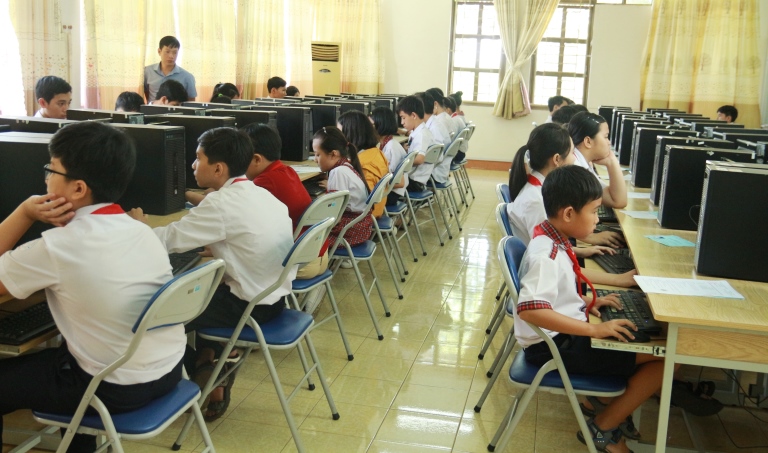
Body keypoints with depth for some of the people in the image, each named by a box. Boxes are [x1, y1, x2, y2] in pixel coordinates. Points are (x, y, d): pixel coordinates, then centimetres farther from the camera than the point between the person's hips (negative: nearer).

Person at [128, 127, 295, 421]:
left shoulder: (221, 204, -20)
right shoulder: (262, 195, 5)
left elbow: (168, 240, -15)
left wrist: (139, 225, 4)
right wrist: (216, 249, 3)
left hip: (251, 306, -8)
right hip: (274, 295, 8)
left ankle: (208, 382, 19)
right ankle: (208, 361, 23)